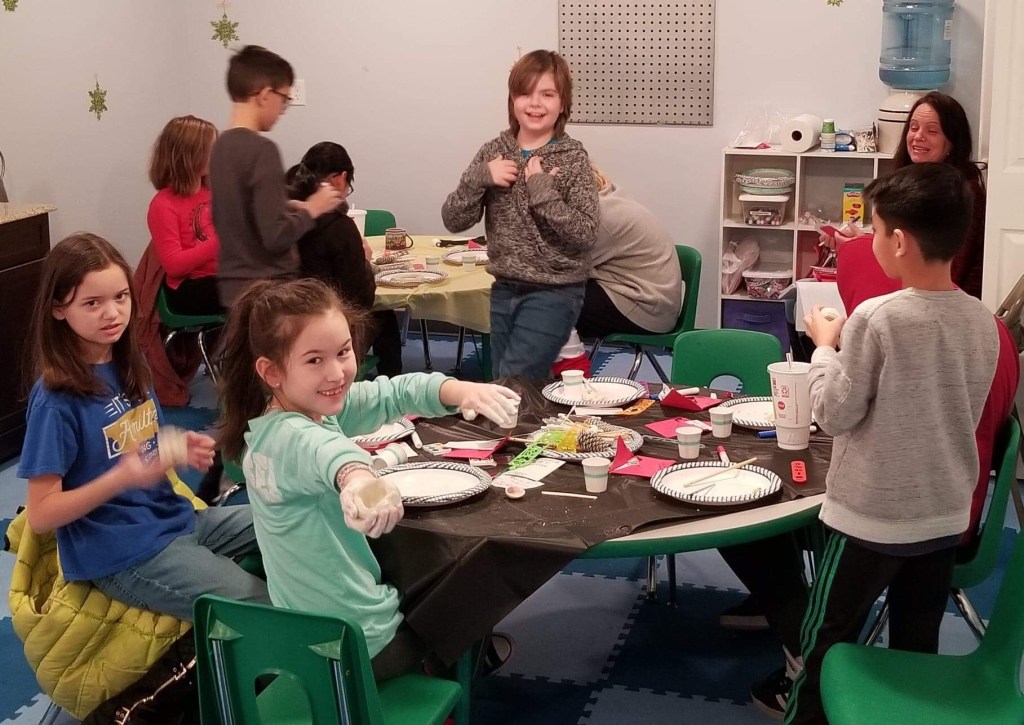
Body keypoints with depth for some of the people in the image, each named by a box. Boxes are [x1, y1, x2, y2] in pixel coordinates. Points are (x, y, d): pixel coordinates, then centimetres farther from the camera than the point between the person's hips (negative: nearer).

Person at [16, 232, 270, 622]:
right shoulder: (56, 399, -17)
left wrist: (182, 449, -4)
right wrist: (121, 479, -29)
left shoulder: (128, 366, 4)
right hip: (121, 552, -8)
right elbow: (40, 515, -16)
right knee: (267, 610, -17)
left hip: (174, 517, 8)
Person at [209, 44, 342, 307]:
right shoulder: (261, 149, -17)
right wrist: (311, 209, -6)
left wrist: (289, 207, 15)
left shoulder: (220, 146, 7)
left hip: (232, 290, 8)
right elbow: (275, 235, -21)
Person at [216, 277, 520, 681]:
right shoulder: (290, 437, -33)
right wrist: (357, 477, -79)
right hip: (359, 647, -8)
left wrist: (464, 391, -25)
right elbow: (329, 452, -56)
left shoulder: (310, 406, -5)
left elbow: (396, 393, -6)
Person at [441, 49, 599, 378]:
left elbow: (585, 234, -16)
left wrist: (542, 189, -21)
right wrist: (479, 177, -15)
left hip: (554, 292, -5)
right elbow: (453, 220, 0)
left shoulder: (572, 157, -9)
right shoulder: (493, 152, 2)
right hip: (504, 290, 5)